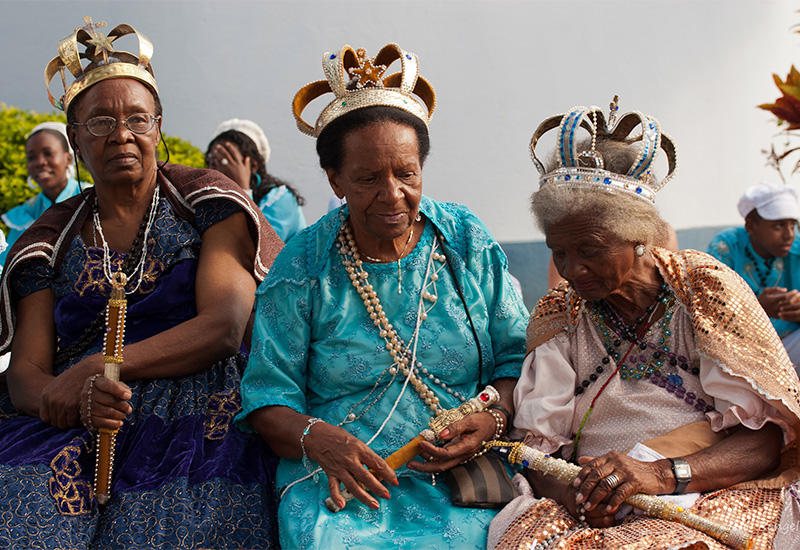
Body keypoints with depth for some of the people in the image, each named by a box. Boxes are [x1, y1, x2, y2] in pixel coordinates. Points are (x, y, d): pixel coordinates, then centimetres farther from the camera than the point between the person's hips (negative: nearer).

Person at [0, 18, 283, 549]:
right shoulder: (51, 239, 15)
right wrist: (65, 397, -18)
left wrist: (97, 368, -14)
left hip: (200, 421, -2)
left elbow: (224, 329, -6)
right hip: (71, 433, 2)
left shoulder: (207, 200, 7)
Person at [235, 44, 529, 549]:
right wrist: (316, 438, -20)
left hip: (465, 488, 1)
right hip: (345, 487, -1)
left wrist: (494, 418, -12)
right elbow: (268, 399, 0)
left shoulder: (469, 244, 5)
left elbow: (517, 357, 8)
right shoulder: (303, 269, -1)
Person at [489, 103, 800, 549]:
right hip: (596, 508, 3)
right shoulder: (558, 314, 10)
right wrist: (570, 493, -21)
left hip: (713, 496, -2)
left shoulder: (706, 289, 1)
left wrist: (664, 474, -23)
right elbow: (537, 443, 3)